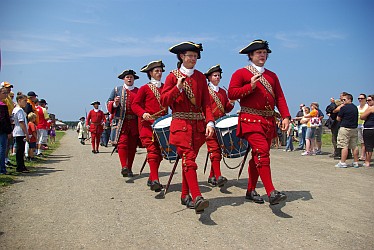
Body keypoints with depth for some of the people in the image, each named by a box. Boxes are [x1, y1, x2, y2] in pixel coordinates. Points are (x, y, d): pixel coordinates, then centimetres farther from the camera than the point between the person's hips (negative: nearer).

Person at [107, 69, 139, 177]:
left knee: (132, 146, 3)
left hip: (135, 123, 2)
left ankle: (129, 169, 11)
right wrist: (115, 103, -11)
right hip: (121, 122, -2)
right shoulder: (117, 90, 14)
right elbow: (109, 104, 11)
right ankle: (124, 167, -17)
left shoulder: (139, 91, 16)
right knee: (122, 143, -14)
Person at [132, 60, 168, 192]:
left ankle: (151, 179, 18)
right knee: (153, 150, -14)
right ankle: (155, 180, -15)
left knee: (160, 151, 5)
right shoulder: (145, 88, 5)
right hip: (148, 124, -5)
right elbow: (135, 104, 1)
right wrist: (143, 113, -17)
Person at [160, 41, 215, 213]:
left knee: (189, 159, 9)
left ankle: (185, 196, 20)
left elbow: (206, 102, 7)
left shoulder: (200, 77, 12)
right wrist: (178, 88, -16)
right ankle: (197, 197, -22)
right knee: (188, 159, -15)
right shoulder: (173, 76, 4)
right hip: (181, 124, -3)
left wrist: (210, 122, -6)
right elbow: (164, 101, -3)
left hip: (198, 125, 4)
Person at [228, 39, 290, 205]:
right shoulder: (241, 73, 2)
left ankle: (251, 190, 21)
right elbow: (231, 94, -7)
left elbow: (280, 98, 13)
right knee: (262, 152, -19)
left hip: (269, 121, 6)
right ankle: (271, 192, -21)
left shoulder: (272, 76, 19)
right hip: (251, 120, -6)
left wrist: (285, 116, 1)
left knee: (258, 155, 10)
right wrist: (250, 86, -17)